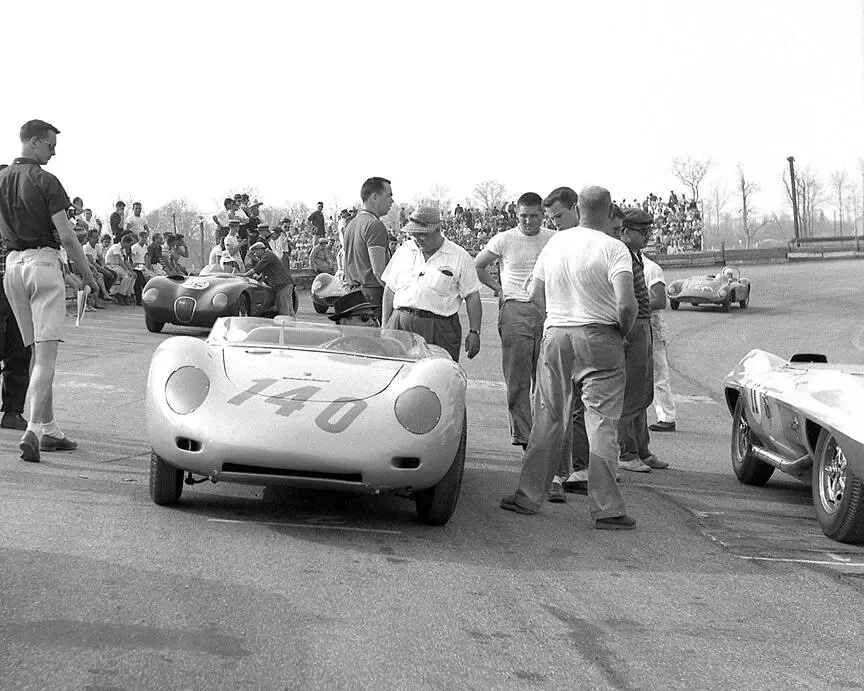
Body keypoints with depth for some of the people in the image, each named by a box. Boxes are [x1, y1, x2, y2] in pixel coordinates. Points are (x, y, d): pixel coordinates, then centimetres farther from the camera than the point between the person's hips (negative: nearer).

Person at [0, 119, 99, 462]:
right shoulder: (45, 181, -10)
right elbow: (66, 235, -12)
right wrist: (88, 275, -4)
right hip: (43, 261, -7)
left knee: (37, 352, 15)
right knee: (46, 353, -9)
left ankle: (49, 429, 17)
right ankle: (34, 430, -21)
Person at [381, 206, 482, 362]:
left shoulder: (460, 257, 4)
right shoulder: (404, 251, 14)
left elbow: (472, 297, 4)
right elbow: (390, 290, 17)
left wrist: (474, 332, -3)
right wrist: (385, 326, 11)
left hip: (440, 329, -3)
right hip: (400, 325, 3)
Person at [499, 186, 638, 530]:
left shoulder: (555, 242, 7)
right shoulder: (614, 249, -10)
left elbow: (535, 295, 11)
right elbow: (626, 305, -18)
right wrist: (623, 332, 0)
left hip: (555, 334, 4)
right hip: (599, 338, -4)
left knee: (547, 420, 12)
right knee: (601, 424, -2)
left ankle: (529, 496, 17)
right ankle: (606, 508, -3)